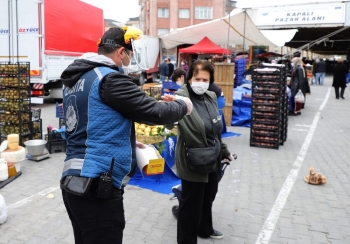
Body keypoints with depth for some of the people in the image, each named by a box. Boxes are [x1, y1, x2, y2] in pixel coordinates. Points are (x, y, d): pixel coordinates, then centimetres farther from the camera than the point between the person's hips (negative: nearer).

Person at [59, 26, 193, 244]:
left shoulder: (75, 80, 14)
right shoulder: (110, 79, -14)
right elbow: (154, 112, -15)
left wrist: (126, 141, 22)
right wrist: (183, 105, 4)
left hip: (74, 181, 9)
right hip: (97, 187, -9)